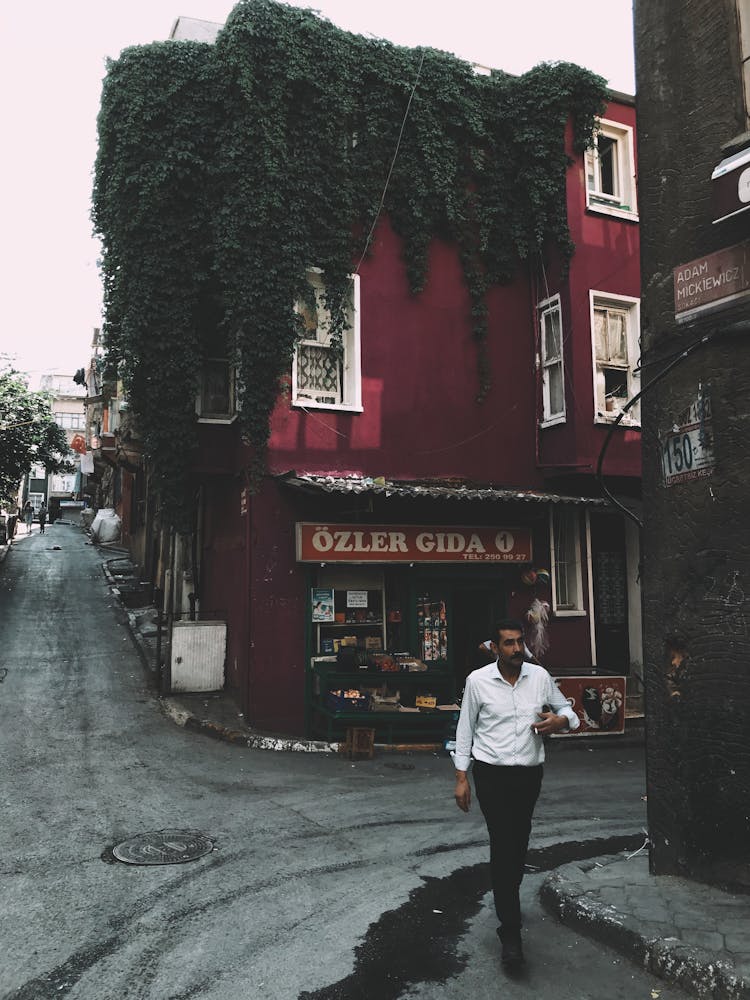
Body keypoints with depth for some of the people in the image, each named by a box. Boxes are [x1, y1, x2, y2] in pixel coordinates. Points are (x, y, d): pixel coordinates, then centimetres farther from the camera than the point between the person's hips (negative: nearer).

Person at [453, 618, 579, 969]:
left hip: (530, 773, 4)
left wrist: (560, 720, -12)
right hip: (492, 773, -3)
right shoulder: (478, 680, -7)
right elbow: (465, 729, 0)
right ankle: (510, 930, -1)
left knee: (519, 842, 17)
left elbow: (566, 709, 13)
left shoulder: (540, 676, -1)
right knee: (503, 844, -8)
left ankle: (508, 897, 42)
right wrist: (461, 777, -1)